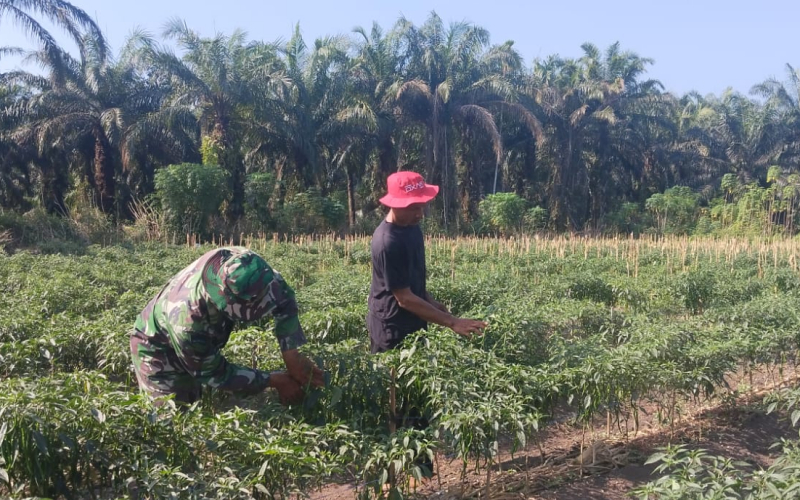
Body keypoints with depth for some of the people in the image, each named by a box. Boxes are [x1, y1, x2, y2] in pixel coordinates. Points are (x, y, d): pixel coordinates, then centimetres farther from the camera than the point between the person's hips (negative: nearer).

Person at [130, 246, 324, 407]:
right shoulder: (187, 322, -44)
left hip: (202, 345, 6)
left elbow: (283, 296, -17)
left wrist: (292, 356, -22)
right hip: (158, 349, -6)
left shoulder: (238, 262, -34)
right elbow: (215, 374, -26)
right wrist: (275, 381, -22)